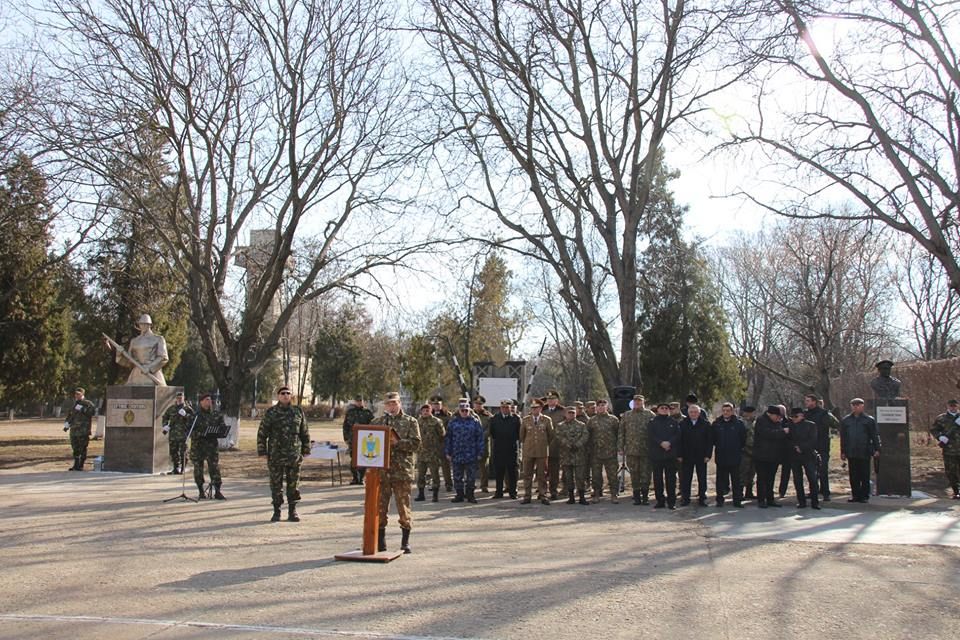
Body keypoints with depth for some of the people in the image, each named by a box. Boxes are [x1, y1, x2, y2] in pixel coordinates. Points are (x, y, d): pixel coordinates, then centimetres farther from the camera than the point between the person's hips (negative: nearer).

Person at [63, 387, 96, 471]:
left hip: (83, 430, -6)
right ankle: (76, 465, 20)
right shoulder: (73, 405, 20)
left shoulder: (87, 403, -1)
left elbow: (93, 411, -17)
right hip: (74, 430, 7)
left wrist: (82, 409, -18)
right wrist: (66, 425, 12)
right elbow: (69, 415, 25)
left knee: (82, 448, -5)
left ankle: (80, 465, -1)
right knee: (75, 448, 11)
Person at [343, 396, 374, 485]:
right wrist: (346, 438, 3)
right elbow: (345, 426, 10)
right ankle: (354, 477, 10)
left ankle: (361, 478, 6)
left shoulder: (368, 412, 5)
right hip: (353, 439, 1)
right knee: (353, 459, 3)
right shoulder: (350, 412, 8)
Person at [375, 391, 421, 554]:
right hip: (381, 471, 3)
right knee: (380, 507, 6)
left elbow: (415, 444, -5)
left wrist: (397, 442, -15)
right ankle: (380, 541, 17)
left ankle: (405, 542, 11)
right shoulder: (378, 422, 14)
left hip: (402, 471, -3)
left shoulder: (410, 422, 4)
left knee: (403, 507, 1)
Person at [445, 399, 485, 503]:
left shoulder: (475, 422, 2)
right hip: (456, 455, 2)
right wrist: (447, 452, 4)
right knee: (457, 477, 8)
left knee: (471, 477, 3)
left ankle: (470, 495, 14)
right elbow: (448, 438, 8)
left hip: (471, 456, -1)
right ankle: (459, 494, 18)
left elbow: (480, 438, 2)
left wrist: (480, 453, -2)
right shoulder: (453, 422, 6)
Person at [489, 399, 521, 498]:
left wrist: (518, 447, -2)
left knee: (512, 472, 4)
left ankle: (513, 492, 12)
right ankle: (499, 491, 14)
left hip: (512, 449, -2)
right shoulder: (494, 419, 6)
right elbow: (492, 435, 9)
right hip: (498, 449, 2)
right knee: (498, 472, 6)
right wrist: (492, 449, 7)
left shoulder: (516, 418, 1)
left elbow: (519, 434, 1)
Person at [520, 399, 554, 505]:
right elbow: (522, 435, 15)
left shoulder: (547, 420, 1)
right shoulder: (525, 420, 4)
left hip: (542, 452, -1)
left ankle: (543, 496, 8)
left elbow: (550, 435, 11)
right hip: (528, 452, 1)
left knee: (542, 475, 2)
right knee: (527, 475, 2)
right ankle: (527, 496, 8)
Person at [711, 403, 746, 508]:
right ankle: (720, 500, 15)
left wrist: (740, 450, 4)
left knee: (737, 480, 3)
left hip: (735, 457, -1)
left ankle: (737, 500, 10)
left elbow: (743, 439, 5)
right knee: (721, 480, 8)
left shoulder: (739, 423, 1)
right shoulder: (716, 424, 4)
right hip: (721, 457, 1)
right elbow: (712, 439, 9)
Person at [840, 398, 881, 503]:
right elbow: (843, 437, 13)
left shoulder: (869, 420, 3)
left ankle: (865, 496, 8)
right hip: (851, 453, 3)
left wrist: (877, 449, -5)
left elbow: (875, 436, 3)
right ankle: (855, 495, 11)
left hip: (865, 452, -3)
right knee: (853, 476, 5)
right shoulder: (846, 420, 11)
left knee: (865, 476, 1)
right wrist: (843, 452, 9)